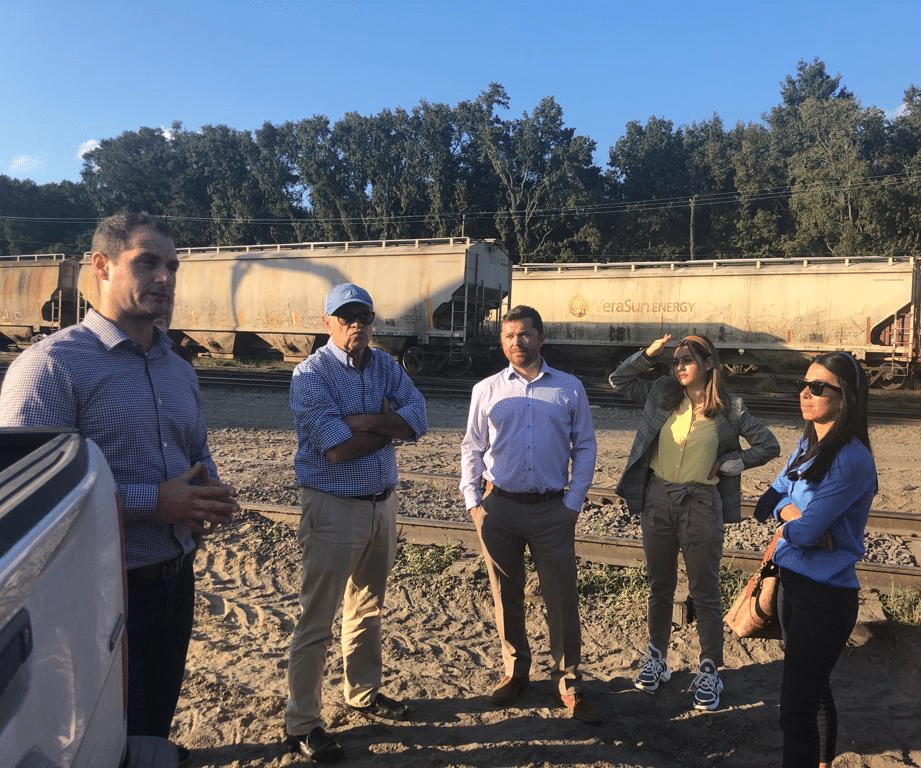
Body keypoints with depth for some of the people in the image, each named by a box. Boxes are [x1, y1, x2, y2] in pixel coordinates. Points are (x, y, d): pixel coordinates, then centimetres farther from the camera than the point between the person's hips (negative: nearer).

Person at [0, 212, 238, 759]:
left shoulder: (180, 370, 9)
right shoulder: (52, 365, -16)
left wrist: (211, 492, -4)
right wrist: (153, 502, -24)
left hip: (177, 579, 7)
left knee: (157, 726, 24)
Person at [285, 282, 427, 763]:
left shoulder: (386, 366, 4)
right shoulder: (311, 375, -14)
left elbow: (417, 420, -10)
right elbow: (337, 449, -24)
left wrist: (359, 420, -21)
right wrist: (389, 424, -12)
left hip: (382, 503, 7)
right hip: (334, 509, -6)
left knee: (368, 609, 21)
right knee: (317, 620, 3)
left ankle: (363, 693, 40)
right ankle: (301, 723, 18)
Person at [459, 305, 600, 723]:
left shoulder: (570, 388, 3)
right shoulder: (486, 390, 4)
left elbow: (585, 447, 4)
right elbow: (472, 448, 7)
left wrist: (574, 502, -2)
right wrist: (472, 501, 0)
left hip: (552, 509, -1)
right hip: (499, 507, 1)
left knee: (562, 597, 3)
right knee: (506, 594, 13)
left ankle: (568, 681, 18)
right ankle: (515, 671, 30)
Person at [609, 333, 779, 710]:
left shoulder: (728, 408, -4)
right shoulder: (662, 394, 2)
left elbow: (769, 445, 4)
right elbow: (618, 380, 10)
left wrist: (731, 463, -5)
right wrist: (649, 353, -2)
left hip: (701, 503, -3)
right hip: (658, 498, 3)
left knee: (704, 592, 7)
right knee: (660, 587, 15)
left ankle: (710, 671, 21)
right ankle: (656, 658, 31)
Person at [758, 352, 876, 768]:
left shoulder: (851, 460, -23)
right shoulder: (808, 444, 5)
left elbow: (804, 532, -23)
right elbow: (776, 494, 9)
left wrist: (793, 523, 0)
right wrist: (793, 513, -13)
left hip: (824, 596, -9)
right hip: (792, 580, 9)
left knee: (796, 708, -2)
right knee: (813, 688, 26)